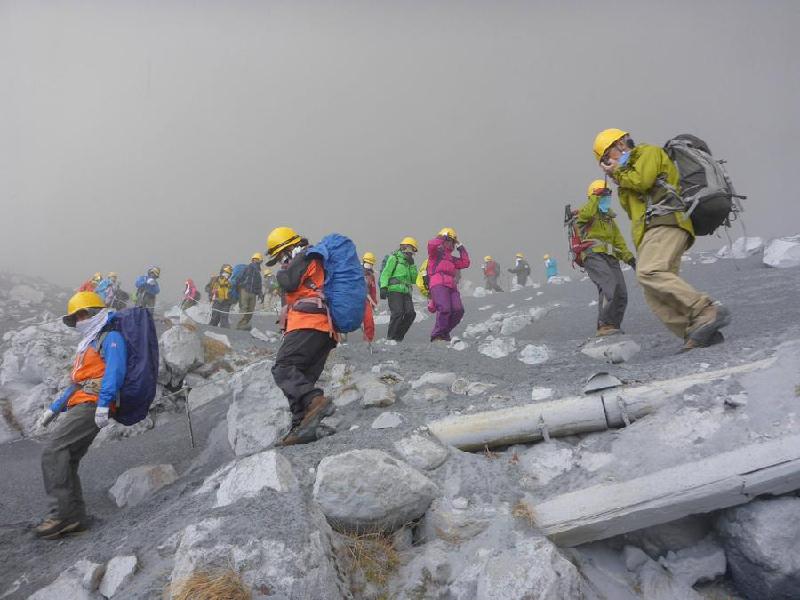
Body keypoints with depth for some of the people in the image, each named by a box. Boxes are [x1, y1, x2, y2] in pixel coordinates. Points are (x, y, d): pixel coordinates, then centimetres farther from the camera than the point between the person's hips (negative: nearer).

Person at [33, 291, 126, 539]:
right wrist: (54, 409, 29)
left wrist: (104, 404, -27)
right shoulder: (89, 343, 30)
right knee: (66, 462, 5)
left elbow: (114, 370, -17)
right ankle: (74, 516, 8)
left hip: (92, 404, -10)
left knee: (53, 451, -17)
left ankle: (62, 513, -17)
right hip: (80, 405, 10)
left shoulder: (111, 337, -1)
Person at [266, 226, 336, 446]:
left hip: (308, 323, -10)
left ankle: (315, 400, -36)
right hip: (327, 330, 10)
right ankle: (302, 426, -1)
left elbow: (288, 282, -9)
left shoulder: (305, 256, 4)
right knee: (302, 378, 5)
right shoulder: (315, 263, 34)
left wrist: (281, 273, 11)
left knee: (283, 369, -18)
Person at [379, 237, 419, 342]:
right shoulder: (394, 258, 7)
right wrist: (383, 287, -16)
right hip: (394, 290, -7)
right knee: (398, 313, -17)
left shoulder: (408, 262, 27)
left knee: (410, 313, -8)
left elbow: (414, 280, 18)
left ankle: (398, 335, 3)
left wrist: (412, 265, 10)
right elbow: (385, 273, -3)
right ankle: (391, 337, -8)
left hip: (406, 292, 7)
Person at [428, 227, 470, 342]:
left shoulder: (452, 258, 36)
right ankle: (437, 335, -16)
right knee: (444, 309, -26)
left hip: (451, 287, 7)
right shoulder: (436, 252, 15)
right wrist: (442, 237, 7)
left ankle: (444, 333, 3)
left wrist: (461, 248, 29)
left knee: (458, 310, -12)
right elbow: (431, 245, -8)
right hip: (438, 285, -7)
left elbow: (465, 263, 28)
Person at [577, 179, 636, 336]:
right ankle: (604, 325, -29)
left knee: (621, 294, -3)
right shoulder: (587, 213, 8)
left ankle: (613, 326, 9)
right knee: (610, 285, -29)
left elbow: (619, 241, 27)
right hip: (593, 256, -8)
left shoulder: (610, 219, 30)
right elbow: (584, 214, -20)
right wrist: (596, 198, -15)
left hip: (610, 258, 8)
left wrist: (629, 258, 15)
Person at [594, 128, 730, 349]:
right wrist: (620, 180, 17)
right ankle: (697, 333, -15)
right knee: (655, 296, -8)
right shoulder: (629, 172, 37)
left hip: (665, 223, -9)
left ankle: (708, 311, -35)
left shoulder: (650, 152, 14)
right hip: (647, 235, 9)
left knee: (649, 272, -32)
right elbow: (631, 209, 25)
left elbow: (641, 181, -7)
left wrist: (617, 172, 10)